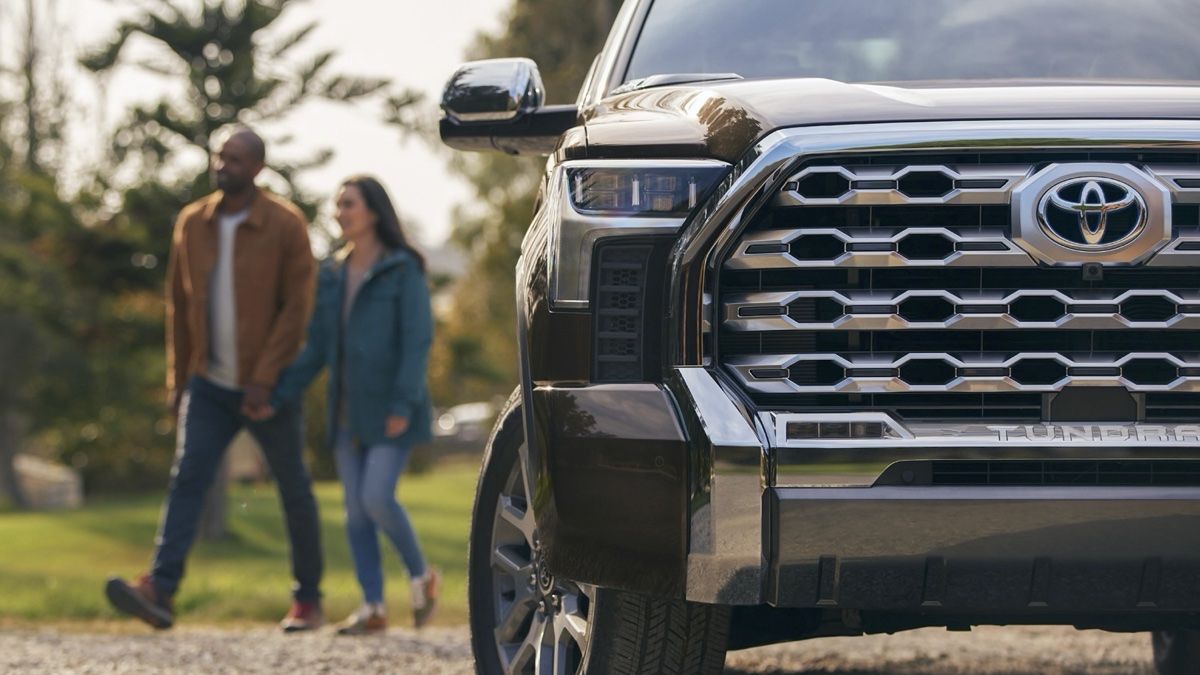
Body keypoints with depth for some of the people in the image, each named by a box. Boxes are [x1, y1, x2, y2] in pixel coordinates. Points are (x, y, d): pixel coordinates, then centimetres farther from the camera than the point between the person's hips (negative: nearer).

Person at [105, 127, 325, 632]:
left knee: (293, 490, 7)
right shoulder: (192, 223, 5)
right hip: (209, 384, 3)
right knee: (187, 478, -13)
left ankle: (307, 599, 21)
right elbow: (179, 303, 11)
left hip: (268, 387, -3)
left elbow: (297, 307, -13)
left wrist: (265, 381, -20)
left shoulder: (286, 225, -9)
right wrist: (177, 378, 10)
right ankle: (159, 592, -26)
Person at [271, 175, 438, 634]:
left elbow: (417, 338, -13)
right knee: (356, 508, 2)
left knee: (377, 498, -16)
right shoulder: (332, 276, 11)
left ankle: (420, 575, 8)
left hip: (391, 410, -6)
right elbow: (317, 348, 11)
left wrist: (404, 405, -21)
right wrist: (279, 398, 1)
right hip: (349, 411, 6)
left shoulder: (403, 270, -7)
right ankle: (373, 608, 5)